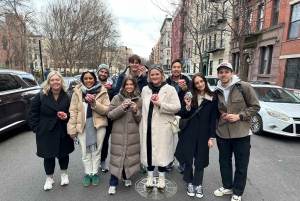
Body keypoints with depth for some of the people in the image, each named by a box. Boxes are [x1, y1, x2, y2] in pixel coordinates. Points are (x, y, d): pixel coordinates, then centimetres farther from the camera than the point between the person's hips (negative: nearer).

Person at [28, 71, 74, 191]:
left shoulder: (67, 96, -3)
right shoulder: (41, 96, -6)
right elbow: (32, 113, -1)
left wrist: (66, 116, -16)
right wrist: (36, 128, -6)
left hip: (63, 131, 1)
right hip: (46, 132, -1)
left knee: (63, 153, 15)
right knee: (48, 156, 11)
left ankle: (64, 174, 38)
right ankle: (49, 178, 32)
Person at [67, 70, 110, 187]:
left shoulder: (102, 92, -2)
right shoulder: (77, 92, 2)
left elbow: (106, 110, -5)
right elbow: (73, 111, 1)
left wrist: (94, 103, -20)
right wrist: (72, 129, -3)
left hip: (98, 125, -1)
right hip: (82, 126, 1)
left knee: (96, 151, 13)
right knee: (85, 153, 11)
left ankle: (94, 173, 31)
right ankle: (88, 173, 31)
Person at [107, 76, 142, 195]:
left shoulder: (138, 100, 4)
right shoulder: (117, 98, -2)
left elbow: (140, 119, 6)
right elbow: (110, 115, -4)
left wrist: (136, 110, -14)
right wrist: (121, 108, -18)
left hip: (133, 134, 2)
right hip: (118, 133, -2)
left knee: (130, 156, 12)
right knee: (117, 157, 4)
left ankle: (126, 177, 37)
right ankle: (113, 183, 20)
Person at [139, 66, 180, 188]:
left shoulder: (170, 89, -4)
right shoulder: (145, 89, 10)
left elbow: (177, 107, -11)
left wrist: (160, 104, -18)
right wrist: (142, 122, 10)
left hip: (162, 126, -3)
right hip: (147, 125, 4)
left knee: (161, 151, 5)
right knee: (148, 150, 10)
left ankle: (161, 176, 25)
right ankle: (150, 175, 29)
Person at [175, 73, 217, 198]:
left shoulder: (212, 99, -2)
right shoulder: (190, 97, 1)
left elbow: (213, 119, -2)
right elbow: (182, 116, 0)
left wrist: (211, 137, -6)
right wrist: (187, 106, -18)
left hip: (203, 134, -1)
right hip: (189, 134, 1)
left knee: (200, 161, 10)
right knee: (188, 159, 9)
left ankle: (198, 185, 28)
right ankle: (190, 183, 29)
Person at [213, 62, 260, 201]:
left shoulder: (244, 87, -10)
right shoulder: (217, 91, 4)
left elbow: (255, 106, -8)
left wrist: (239, 116, -17)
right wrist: (220, 117, 1)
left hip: (241, 133, -4)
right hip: (222, 133, 4)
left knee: (241, 165, 10)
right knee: (224, 162, 18)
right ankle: (227, 186, 39)